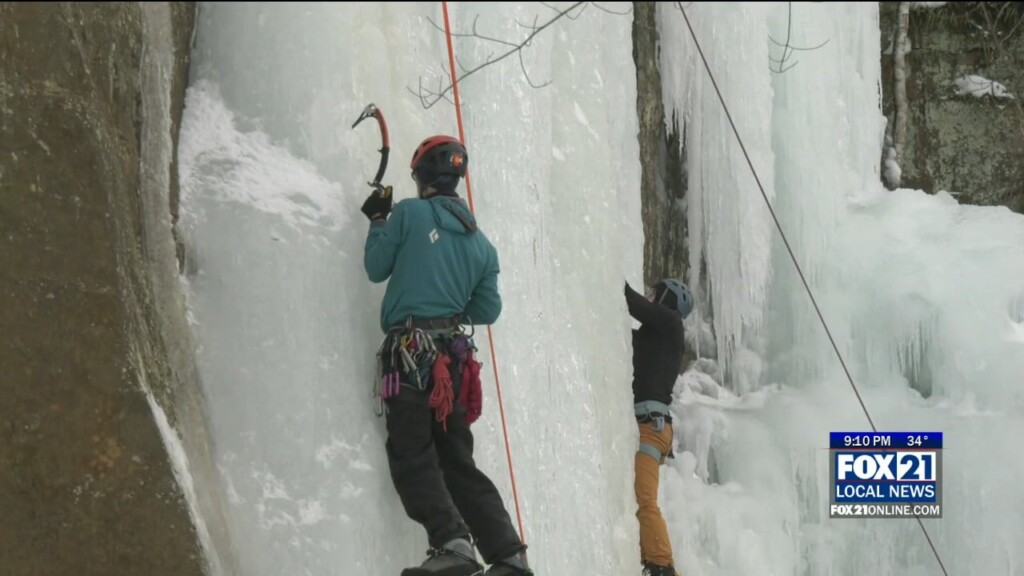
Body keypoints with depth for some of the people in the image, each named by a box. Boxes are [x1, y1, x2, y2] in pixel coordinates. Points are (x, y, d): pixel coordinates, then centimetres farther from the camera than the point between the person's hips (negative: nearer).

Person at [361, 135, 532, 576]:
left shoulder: (409, 213, -2)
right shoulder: (480, 242, 15)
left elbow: (376, 268, 7)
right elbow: (488, 311, 16)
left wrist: (377, 220, 21)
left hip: (409, 351, -6)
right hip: (455, 357, 6)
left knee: (412, 457, -8)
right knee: (457, 462, 11)